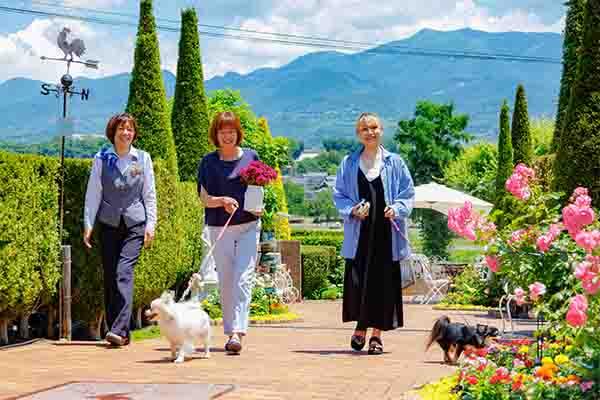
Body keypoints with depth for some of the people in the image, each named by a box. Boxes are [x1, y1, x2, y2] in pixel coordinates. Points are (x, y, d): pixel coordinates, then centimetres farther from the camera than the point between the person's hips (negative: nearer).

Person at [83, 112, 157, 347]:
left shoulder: (143, 158, 6)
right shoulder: (101, 159, 6)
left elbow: (149, 194, 8)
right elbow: (93, 193, 5)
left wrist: (151, 224, 2)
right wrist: (88, 224, 0)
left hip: (135, 223, -2)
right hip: (109, 223, 2)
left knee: (124, 272, -16)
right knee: (110, 277, 2)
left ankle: (119, 330, -21)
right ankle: (119, 330, 12)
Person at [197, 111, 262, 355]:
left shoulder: (251, 157, 6)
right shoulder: (209, 162, 4)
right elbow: (204, 197, 1)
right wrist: (222, 201, -18)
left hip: (248, 227, -1)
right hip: (219, 228, 1)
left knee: (243, 279, -12)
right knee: (225, 282, 7)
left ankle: (237, 332, -17)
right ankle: (230, 331, 19)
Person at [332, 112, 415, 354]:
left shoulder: (395, 162, 7)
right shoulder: (349, 164, 8)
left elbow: (408, 194, 8)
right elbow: (339, 195, 10)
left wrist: (396, 209, -10)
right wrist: (352, 210, -9)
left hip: (387, 233, 0)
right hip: (359, 234, 0)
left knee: (384, 281, 1)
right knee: (357, 280, -6)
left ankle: (377, 333, 13)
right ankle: (360, 326, 18)